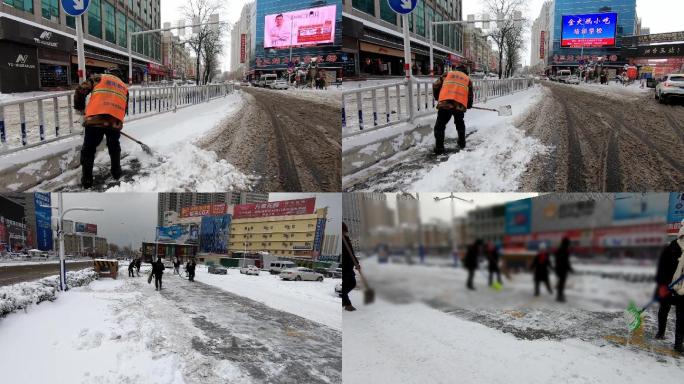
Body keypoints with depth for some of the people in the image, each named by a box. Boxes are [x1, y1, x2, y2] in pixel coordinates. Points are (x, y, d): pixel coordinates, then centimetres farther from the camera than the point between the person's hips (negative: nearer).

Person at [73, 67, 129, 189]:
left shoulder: (99, 77, 16)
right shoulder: (124, 87, 26)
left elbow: (81, 90, 7)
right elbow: (125, 108, 26)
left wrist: (79, 107, 22)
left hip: (95, 119, -2)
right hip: (115, 121, 2)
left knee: (88, 149, 10)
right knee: (114, 147, 27)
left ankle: (87, 179, 10)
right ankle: (116, 172, 37)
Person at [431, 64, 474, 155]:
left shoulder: (447, 74, 21)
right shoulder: (468, 79, 24)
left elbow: (436, 86, 15)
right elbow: (470, 95, 23)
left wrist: (437, 98, 32)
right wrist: (469, 106, 43)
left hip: (445, 104, -2)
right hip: (460, 105, 2)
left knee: (440, 126, 7)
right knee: (460, 124, 29)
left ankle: (439, 148, -2)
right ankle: (462, 144, 38)